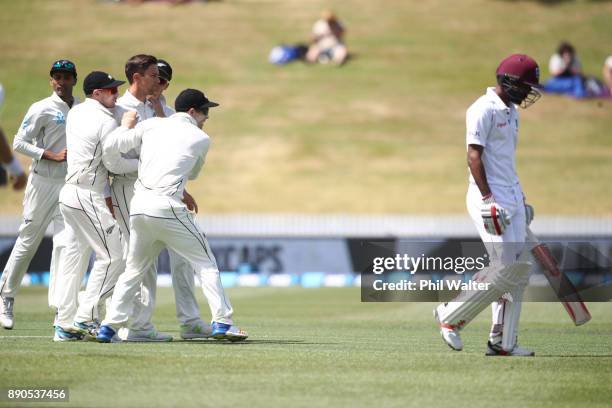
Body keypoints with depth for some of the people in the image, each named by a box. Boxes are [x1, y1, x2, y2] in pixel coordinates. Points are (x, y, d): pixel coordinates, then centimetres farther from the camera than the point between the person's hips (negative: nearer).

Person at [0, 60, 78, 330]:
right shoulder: (42, 109, -7)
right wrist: (50, 155, -19)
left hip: (71, 184, 4)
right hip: (43, 183, -4)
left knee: (65, 243, -4)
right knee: (28, 242, 3)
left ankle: (59, 303, -4)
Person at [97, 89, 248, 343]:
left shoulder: (150, 125, 14)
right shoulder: (200, 139, 8)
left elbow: (115, 143, 8)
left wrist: (127, 124, 27)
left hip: (138, 206, 4)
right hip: (167, 206, -4)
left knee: (134, 269, 18)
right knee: (205, 263, 5)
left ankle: (110, 325, 11)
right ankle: (222, 322, -3)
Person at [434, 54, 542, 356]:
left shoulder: (511, 111, 18)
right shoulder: (484, 108, -11)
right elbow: (474, 156, -17)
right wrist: (488, 200, -23)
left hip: (512, 196, 10)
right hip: (490, 197, -10)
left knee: (519, 269, 6)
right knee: (505, 268, -13)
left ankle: (502, 342, 10)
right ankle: (450, 315, 1)